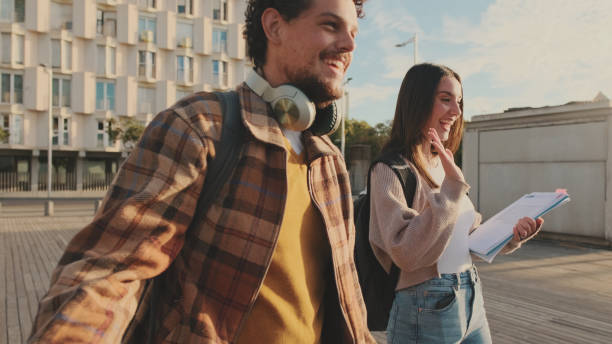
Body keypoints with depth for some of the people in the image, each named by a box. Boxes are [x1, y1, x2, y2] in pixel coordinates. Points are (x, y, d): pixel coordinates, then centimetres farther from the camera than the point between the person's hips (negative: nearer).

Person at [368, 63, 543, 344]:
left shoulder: (445, 166, 11)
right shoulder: (390, 169, -15)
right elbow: (406, 254, -25)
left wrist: (510, 235, -1)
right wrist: (452, 186, -27)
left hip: (472, 302, 8)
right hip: (427, 310, -7)